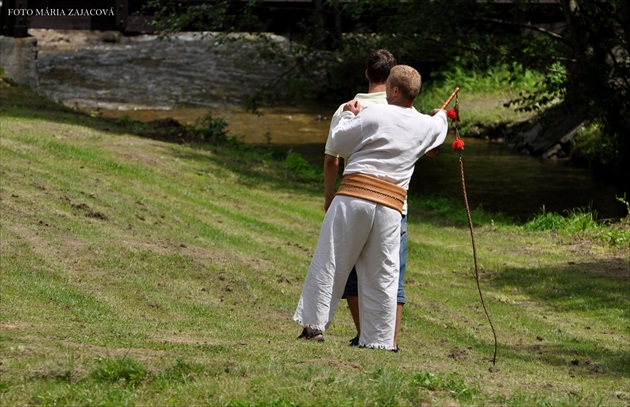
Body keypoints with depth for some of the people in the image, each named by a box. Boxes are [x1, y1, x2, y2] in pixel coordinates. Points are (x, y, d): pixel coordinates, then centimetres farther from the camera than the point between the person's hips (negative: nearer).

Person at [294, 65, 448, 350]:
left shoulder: (374, 115, -3)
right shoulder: (426, 126, 10)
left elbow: (340, 142, 6)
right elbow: (438, 133, 35)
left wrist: (348, 115, 24)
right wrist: (441, 117, 58)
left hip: (353, 195, -3)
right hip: (391, 206, 3)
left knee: (330, 262, 3)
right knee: (381, 275, 7)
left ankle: (314, 324, 1)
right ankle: (378, 339, 6)